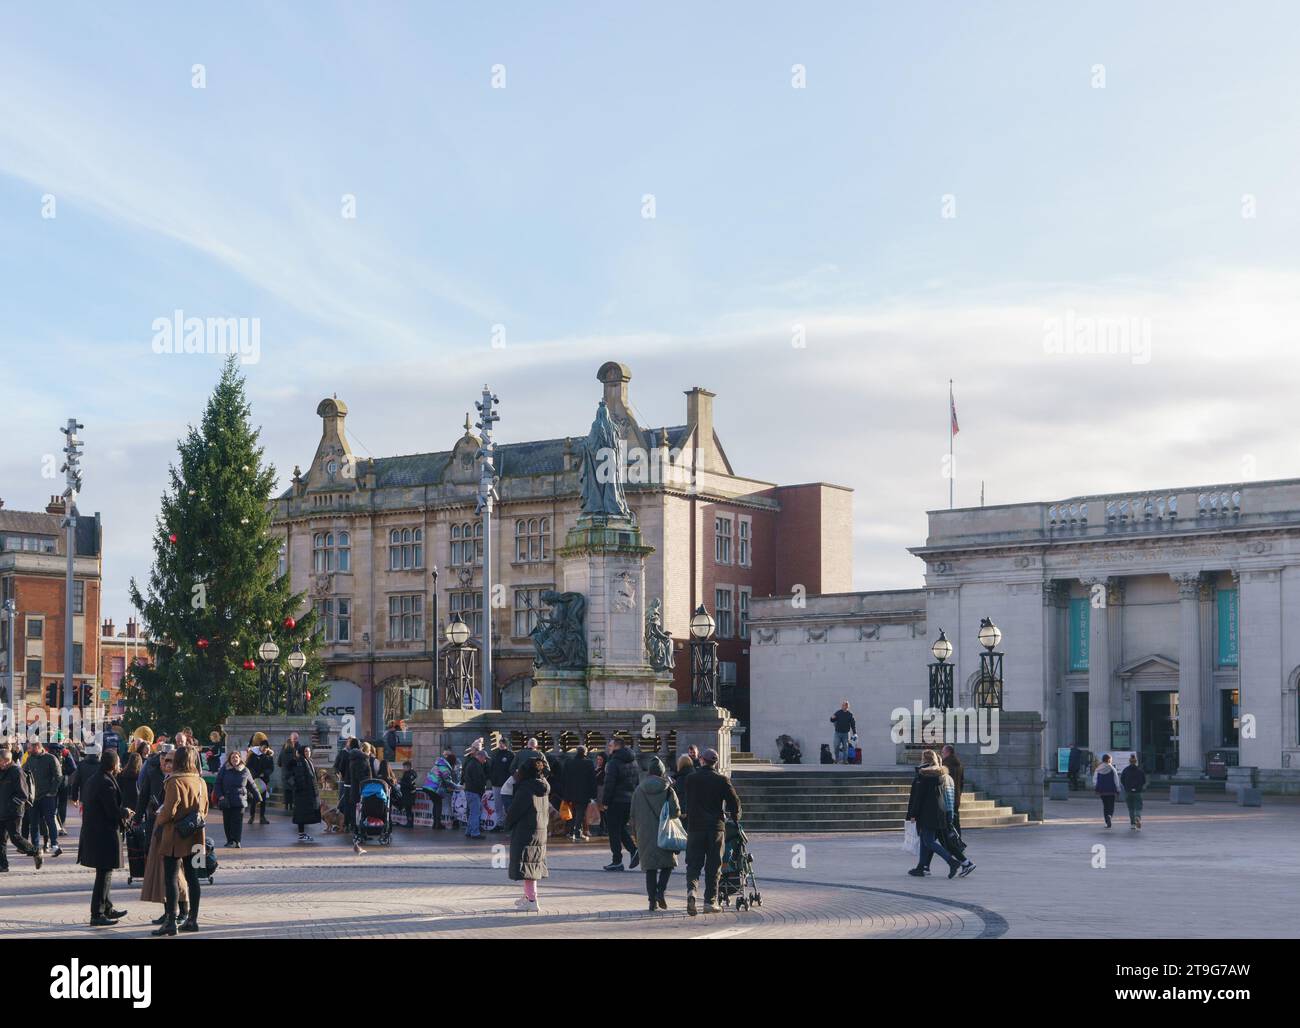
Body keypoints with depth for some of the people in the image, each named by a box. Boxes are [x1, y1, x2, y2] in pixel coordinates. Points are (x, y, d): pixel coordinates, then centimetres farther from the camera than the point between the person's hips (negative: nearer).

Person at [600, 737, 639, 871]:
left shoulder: (614, 762, -14)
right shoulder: (633, 762, 12)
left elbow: (609, 784, -17)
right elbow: (636, 782, 16)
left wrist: (605, 802, -11)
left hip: (616, 801, -8)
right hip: (630, 800, 8)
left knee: (614, 831, 0)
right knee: (622, 828, 20)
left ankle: (617, 861, 1)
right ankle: (634, 851, 1)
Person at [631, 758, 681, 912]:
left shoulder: (638, 791, 3)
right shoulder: (667, 790, -5)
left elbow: (633, 815, 6)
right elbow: (676, 811, -8)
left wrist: (636, 834, 15)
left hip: (645, 834, 2)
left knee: (650, 868, 7)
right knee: (668, 864, 11)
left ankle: (652, 900, 3)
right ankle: (660, 891, -9)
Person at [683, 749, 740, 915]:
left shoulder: (691, 779, 3)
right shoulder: (722, 780, -2)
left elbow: (687, 802, 10)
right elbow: (734, 801, -3)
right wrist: (735, 818, 14)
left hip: (695, 826, 1)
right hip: (716, 826, -1)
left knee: (693, 863, 5)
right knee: (713, 865, 7)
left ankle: (692, 889, -21)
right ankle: (710, 901, 6)